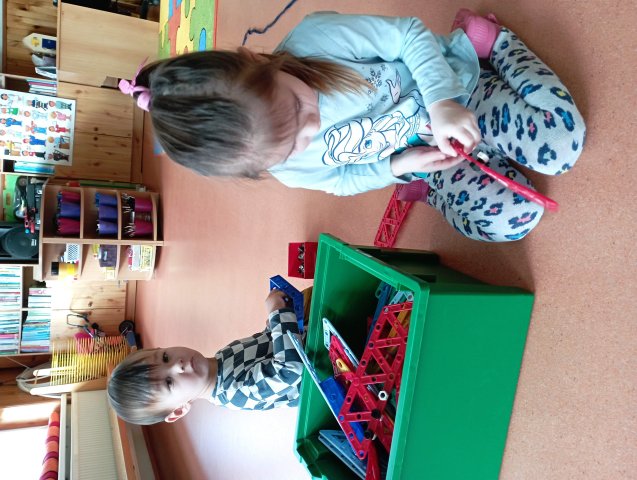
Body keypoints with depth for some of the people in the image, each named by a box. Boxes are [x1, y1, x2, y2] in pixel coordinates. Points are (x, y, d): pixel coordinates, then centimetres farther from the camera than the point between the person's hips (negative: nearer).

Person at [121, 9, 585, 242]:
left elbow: (411, 34, -19)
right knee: (512, 220, -15)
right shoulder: (291, 170, -21)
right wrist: (400, 166, -19)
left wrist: (443, 101, -31)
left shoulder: (319, 36, -31)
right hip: (423, 160, 0)